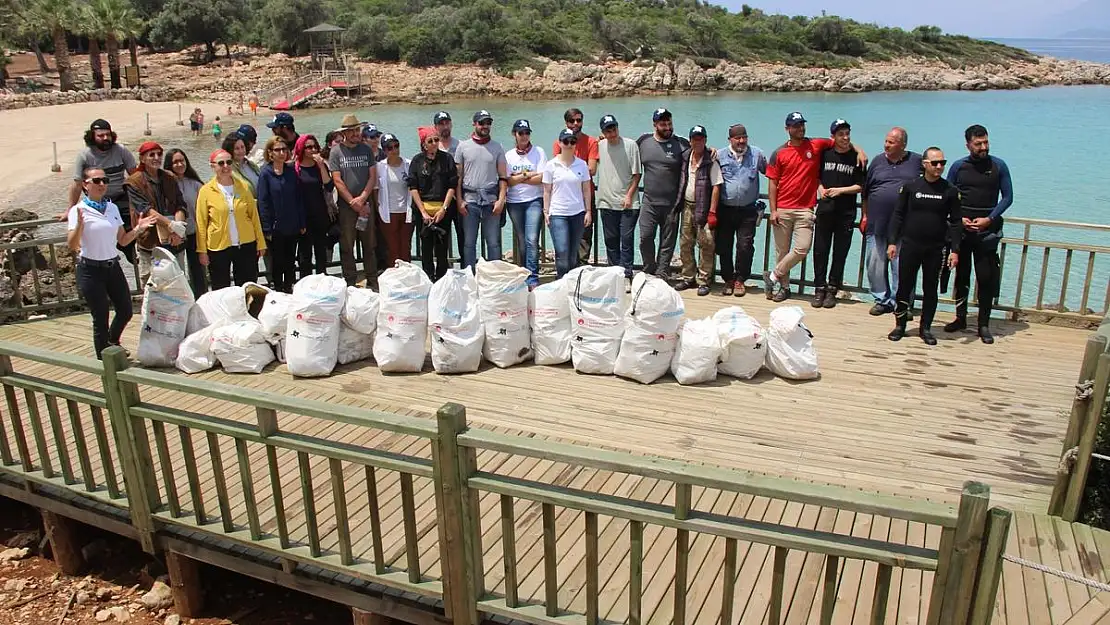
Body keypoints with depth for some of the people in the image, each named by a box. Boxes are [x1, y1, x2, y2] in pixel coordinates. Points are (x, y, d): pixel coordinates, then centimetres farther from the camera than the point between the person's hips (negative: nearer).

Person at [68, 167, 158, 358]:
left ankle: (112, 343, 44)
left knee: (126, 311, 14)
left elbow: (122, 241, 11)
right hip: (91, 270, -6)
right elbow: (72, 245, -20)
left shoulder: (112, 207, 6)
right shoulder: (79, 210, -11)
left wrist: (138, 228, -3)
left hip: (113, 266, 6)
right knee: (101, 318, 3)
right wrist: (79, 224, -35)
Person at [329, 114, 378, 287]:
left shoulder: (366, 149, 8)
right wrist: (353, 202, -9)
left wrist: (362, 198, -9)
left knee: (369, 245, 6)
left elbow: (372, 177, 5)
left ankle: (372, 281, 13)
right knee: (347, 246, 1)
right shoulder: (336, 151, 0)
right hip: (346, 206, -2)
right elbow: (337, 180, -4)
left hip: (366, 204, 2)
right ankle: (350, 282, 9)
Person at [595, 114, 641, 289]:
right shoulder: (599, 146, 6)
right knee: (611, 241, 9)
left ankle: (626, 276, 0)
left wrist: (629, 196, -8)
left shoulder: (630, 145, -3)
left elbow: (636, 174, -2)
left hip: (628, 203, -3)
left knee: (627, 240, -5)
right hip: (607, 202, 3)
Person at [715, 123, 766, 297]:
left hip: (748, 211, -1)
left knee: (745, 246, -3)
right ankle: (728, 279, 19)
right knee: (724, 246, 5)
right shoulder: (720, 156, 3)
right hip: (725, 210, 1)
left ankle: (740, 280, 11)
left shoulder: (757, 154, 4)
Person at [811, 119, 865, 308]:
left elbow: (860, 186, 1)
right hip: (825, 209, 1)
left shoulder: (856, 158, 1)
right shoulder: (825, 154, 6)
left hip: (846, 213, -1)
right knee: (820, 250, 2)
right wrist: (821, 189, -2)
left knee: (840, 253, 3)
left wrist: (840, 190, -11)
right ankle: (820, 288, 10)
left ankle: (832, 290, 10)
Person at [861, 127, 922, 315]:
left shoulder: (917, 161, 3)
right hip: (876, 223, 3)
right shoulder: (877, 161, 9)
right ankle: (882, 300, 20)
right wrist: (864, 216, 10)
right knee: (875, 264, 6)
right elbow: (865, 192, 13)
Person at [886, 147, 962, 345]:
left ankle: (925, 328, 18)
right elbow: (898, 215, 4)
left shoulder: (950, 191, 1)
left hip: (936, 249, 0)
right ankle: (900, 325, 16)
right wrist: (892, 241, -3)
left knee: (931, 289, 7)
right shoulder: (910, 186, 1)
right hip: (910, 245, 0)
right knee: (904, 286, 3)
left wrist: (955, 250, -4)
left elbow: (955, 222, 2)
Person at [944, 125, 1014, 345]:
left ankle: (984, 324, 4)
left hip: (988, 230, -1)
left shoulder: (999, 166, 2)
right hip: (961, 228, 1)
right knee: (961, 275, 9)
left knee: (986, 278, -3)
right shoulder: (958, 166, 3)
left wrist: (989, 219, -10)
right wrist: (959, 219, -8)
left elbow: (1007, 197, 3)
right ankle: (960, 318, 21)